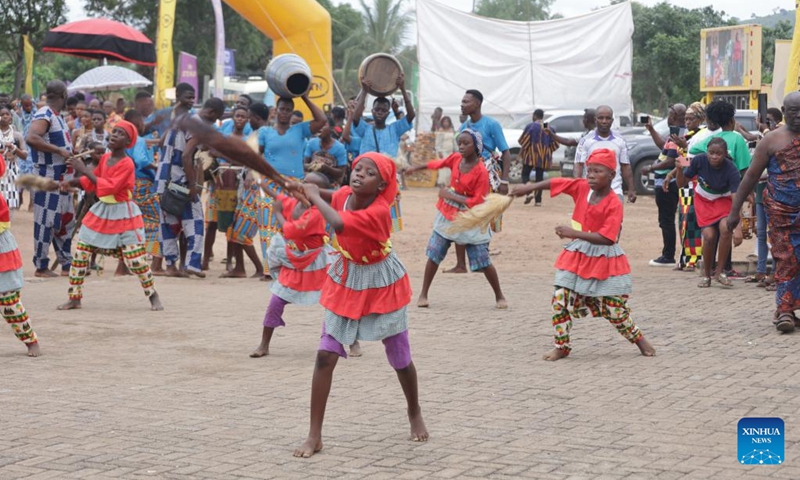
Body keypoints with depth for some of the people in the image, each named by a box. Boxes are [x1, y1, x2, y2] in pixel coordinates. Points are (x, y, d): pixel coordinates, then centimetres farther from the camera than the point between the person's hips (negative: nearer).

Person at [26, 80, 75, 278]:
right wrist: (60, 151, -28)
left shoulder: (58, 117, 14)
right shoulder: (44, 115, -15)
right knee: (46, 221, -4)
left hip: (63, 176, 10)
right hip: (48, 176, -10)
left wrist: (73, 154, 10)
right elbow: (31, 138, -31)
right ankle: (41, 267, 2)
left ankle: (66, 264, 21)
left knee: (66, 220, 14)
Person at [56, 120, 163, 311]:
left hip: (123, 215, -7)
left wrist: (84, 170, -28)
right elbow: (92, 181, 12)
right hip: (101, 211, 7)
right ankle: (74, 298, 13)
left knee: (135, 260, -7)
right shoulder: (105, 158, 2)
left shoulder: (127, 164, -18)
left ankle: (153, 295, 14)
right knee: (80, 253, 3)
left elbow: (109, 187, -28)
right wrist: (71, 182, -5)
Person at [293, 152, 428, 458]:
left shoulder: (379, 212, -32)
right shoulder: (344, 196, -12)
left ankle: (415, 414, 40)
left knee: (400, 359, 9)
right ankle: (314, 436, -2)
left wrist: (314, 196, -32)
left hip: (382, 287, -4)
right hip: (346, 283, 5)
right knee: (325, 357, -6)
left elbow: (339, 224, -47)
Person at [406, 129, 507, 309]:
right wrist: (416, 168, 27)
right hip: (448, 215, 5)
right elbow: (438, 163, 16)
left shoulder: (481, 171, -21)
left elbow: (477, 202, -22)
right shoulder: (456, 158, -5)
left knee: (483, 261, -1)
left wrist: (451, 196, -20)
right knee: (434, 255, 4)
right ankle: (423, 294, 14)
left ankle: (499, 296, 15)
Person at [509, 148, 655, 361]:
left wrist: (574, 233, -34)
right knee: (560, 300, -3)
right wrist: (529, 188, 4)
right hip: (577, 255, 5)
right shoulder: (582, 187, -4)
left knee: (616, 309, 2)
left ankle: (639, 339, 27)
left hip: (604, 259, -5)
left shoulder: (614, 204, -21)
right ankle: (561, 346, 10)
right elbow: (557, 183, 6)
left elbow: (607, 238, -30)